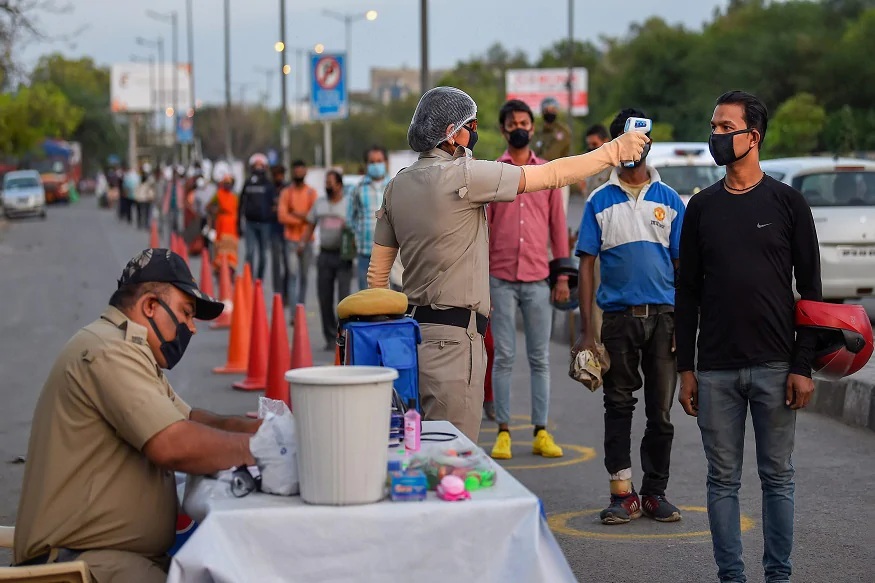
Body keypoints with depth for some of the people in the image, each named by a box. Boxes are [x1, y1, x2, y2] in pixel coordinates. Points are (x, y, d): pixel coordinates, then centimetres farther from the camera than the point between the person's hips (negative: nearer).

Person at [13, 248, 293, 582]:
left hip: (131, 555, 10)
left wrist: (260, 427, 5)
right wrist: (254, 448, -11)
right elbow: (174, 447, -24)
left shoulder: (129, 354, 21)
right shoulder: (110, 353, -14)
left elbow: (192, 421, 21)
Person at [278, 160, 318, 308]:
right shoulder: (286, 192, 3)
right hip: (292, 239, -2)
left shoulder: (311, 192, 6)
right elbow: (282, 216, -8)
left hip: (307, 239, 2)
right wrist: (303, 218, -10)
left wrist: (296, 214, -12)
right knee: (293, 275, -10)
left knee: (304, 277, 9)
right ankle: (294, 314, -15)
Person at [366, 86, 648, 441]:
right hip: (452, 337, -9)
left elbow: (377, 272, 16)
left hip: (414, 329, 9)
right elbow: (552, 175, -7)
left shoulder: (397, 185, 12)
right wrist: (615, 150, 5)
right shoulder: (462, 175, -12)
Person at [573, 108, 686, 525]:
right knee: (619, 407, 4)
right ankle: (622, 492, 9)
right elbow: (587, 266, 3)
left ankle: (655, 492, 15)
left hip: (663, 316, 1)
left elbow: (682, 264, 8)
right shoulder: (600, 201, 5)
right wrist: (586, 330, -4)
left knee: (661, 411, 5)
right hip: (618, 317, -1)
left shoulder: (669, 200, 7)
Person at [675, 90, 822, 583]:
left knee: (778, 477, 4)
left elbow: (810, 288, 1)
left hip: (775, 367, -2)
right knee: (723, 480, 5)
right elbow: (688, 292, 10)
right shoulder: (703, 207, 9)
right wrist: (686, 369, 5)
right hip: (716, 370, 2)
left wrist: (803, 366, -6)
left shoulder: (787, 203, 1)